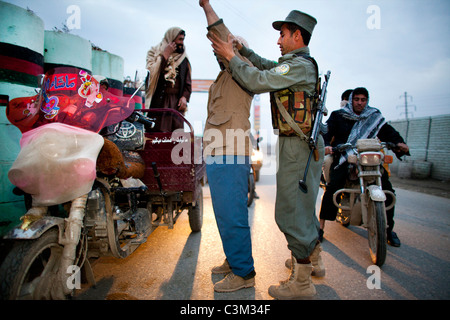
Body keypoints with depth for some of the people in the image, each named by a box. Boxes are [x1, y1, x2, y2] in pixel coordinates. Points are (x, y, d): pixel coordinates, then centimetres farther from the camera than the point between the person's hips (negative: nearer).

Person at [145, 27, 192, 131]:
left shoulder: (184, 59, 19)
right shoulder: (155, 53, 11)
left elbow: (188, 82, 16)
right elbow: (152, 73, -9)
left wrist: (184, 97, -2)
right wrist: (165, 54, -6)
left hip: (176, 103, 3)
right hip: (158, 101, -3)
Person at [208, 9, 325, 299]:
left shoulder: (300, 64, -14)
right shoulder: (297, 64, 18)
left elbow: (257, 81, -21)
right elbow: (266, 66, 32)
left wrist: (230, 56, -9)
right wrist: (243, 49, 28)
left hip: (298, 147, -11)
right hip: (303, 144, 11)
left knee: (290, 210, -6)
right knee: (303, 204, 20)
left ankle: (302, 282, 6)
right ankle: (314, 259, 36)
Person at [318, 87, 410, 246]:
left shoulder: (374, 117, 17)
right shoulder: (338, 116, 9)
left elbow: (389, 132, 11)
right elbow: (326, 131, -3)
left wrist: (399, 143, -11)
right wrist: (325, 145, -25)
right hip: (343, 158, -3)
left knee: (387, 190, -9)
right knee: (332, 187, -25)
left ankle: (389, 228, 11)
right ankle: (321, 226, -16)